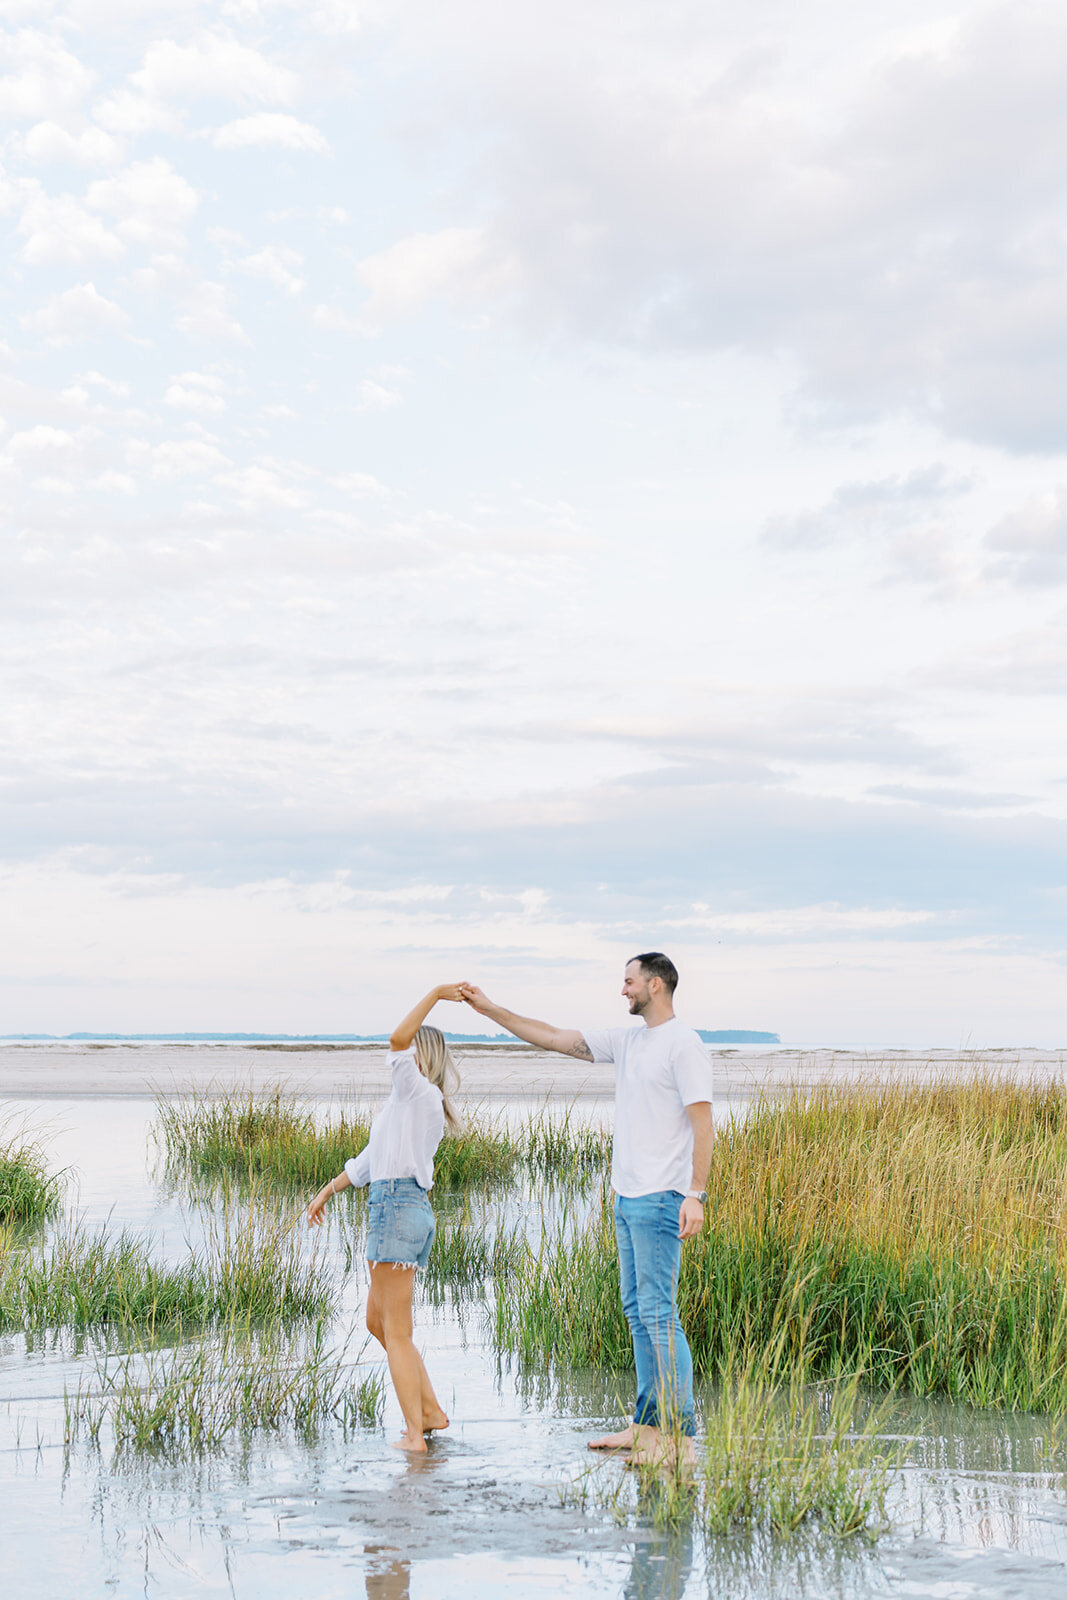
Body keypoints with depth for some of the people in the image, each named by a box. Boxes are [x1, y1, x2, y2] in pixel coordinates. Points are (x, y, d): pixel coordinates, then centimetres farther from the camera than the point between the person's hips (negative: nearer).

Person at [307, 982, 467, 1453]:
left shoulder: (418, 1092, -8)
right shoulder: (407, 1104, 20)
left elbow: (398, 1039, -25)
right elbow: (371, 1159, 27)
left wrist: (436, 994, -20)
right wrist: (328, 1190, 29)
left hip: (399, 1207, -10)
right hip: (395, 1206, 10)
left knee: (396, 1332, -5)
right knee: (377, 1323, 17)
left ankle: (414, 1433, -2)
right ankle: (430, 1411, 20)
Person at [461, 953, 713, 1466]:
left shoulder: (683, 1044, -11)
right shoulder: (625, 1042, 15)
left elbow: (703, 1123, -16)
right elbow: (553, 1038, 20)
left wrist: (696, 1195, -22)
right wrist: (490, 1010, 19)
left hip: (661, 1199, -9)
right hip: (627, 1195, 9)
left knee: (658, 1312, -10)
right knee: (637, 1310, 11)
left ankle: (681, 1434, -8)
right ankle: (648, 1425, 16)